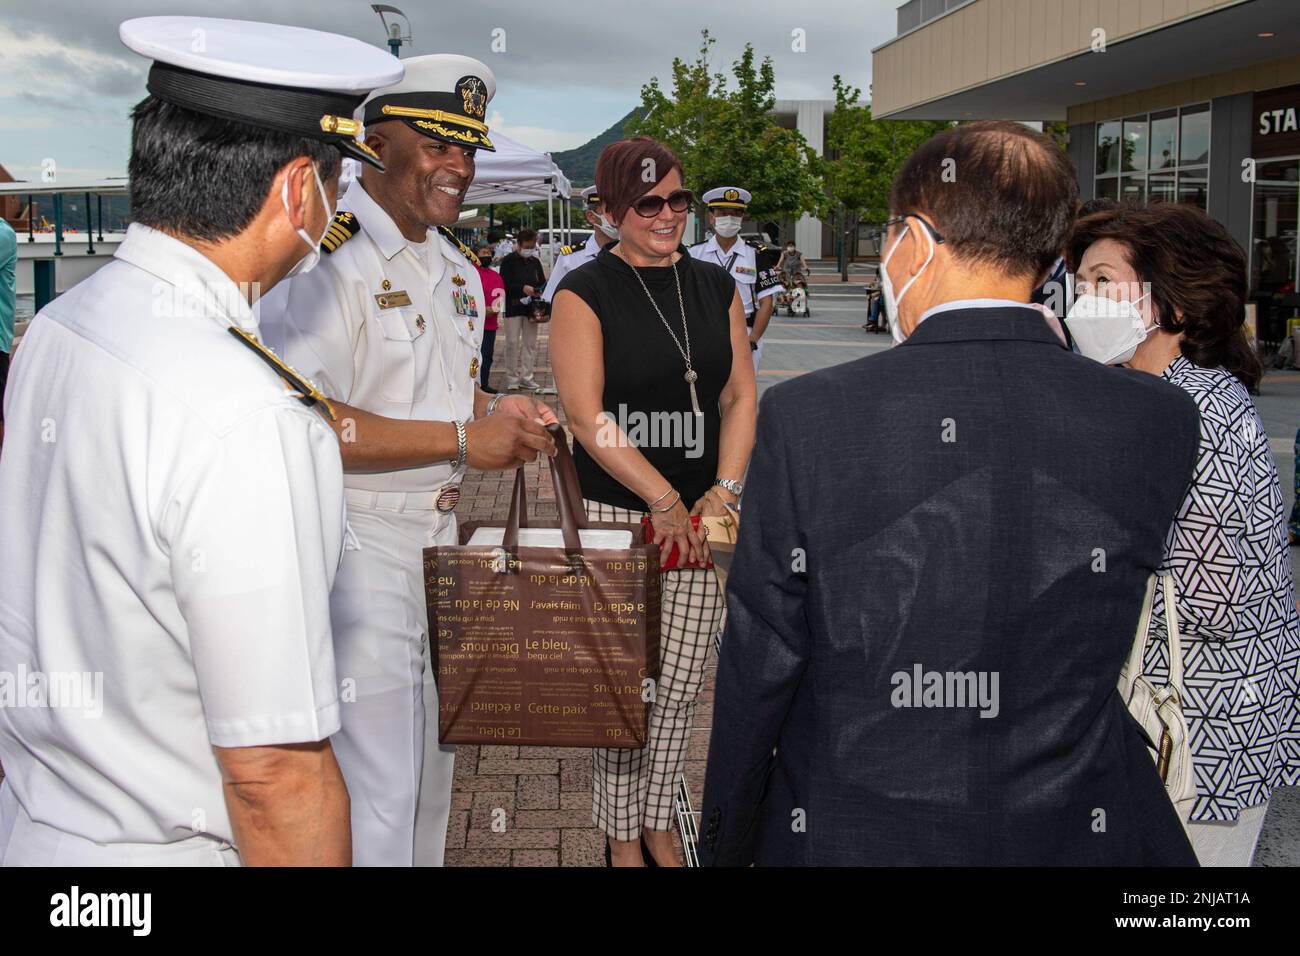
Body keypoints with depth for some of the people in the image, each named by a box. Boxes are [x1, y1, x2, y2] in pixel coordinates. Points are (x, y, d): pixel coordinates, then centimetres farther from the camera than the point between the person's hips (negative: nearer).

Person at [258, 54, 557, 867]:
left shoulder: (455, 266, 13)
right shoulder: (328, 254, -18)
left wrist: (498, 413, 2)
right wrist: (463, 438, -23)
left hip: (441, 536, 9)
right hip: (359, 546, -9)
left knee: (431, 765, 21)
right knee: (374, 796, -3)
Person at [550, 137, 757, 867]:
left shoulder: (715, 286, 9)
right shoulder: (587, 292, -6)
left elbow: (740, 396, 9)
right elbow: (588, 417, -12)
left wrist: (723, 491, -5)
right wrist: (665, 501, -16)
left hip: (702, 513, 4)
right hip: (615, 513, -4)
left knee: (682, 684, 9)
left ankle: (658, 822, 26)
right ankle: (622, 835, 19)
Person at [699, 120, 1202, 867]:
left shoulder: (807, 417, -16)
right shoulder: (1158, 422, -10)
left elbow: (759, 676, -10)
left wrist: (725, 847, 6)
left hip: (848, 839, -1)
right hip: (1073, 838, 2)